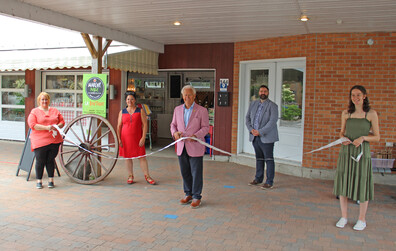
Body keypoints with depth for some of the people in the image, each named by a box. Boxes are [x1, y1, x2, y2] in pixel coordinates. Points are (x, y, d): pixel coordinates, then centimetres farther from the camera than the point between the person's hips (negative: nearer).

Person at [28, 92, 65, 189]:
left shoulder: (55, 111, 15)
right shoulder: (34, 112, 3)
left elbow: (62, 121, 15)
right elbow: (32, 125, -8)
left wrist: (57, 126, -7)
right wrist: (46, 127, -17)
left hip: (54, 140, 3)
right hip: (40, 141, -3)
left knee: (51, 160, 8)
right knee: (40, 161, 1)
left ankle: (51, 180, 17)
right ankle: (39, 181, 14)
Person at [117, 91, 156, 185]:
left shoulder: (140, 111, 3)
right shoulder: (122, 112, 8)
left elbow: (145, 125, -2)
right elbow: (119, 126, 9)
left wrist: (143, 138, -11)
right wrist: (119, 139, 1)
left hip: (137, 138, -2)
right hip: (125, 138, 2)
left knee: (142, 157, -2)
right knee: (127, 157, 7)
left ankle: (147, 176, 7)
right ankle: (130, 176, 20)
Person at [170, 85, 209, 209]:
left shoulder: (202, 110, -3)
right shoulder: (177, 109, 10)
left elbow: (205, 127, -4)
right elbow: (173, 124, 15)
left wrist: (195, 136, -21)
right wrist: (174, 133, -7)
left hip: (195, 147, -4)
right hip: (181, 146, 4)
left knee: (196, 173, 0)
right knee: (185, 172, 12)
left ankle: (196, 197, 12)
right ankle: (188, 194, 27)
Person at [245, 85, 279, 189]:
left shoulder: (272, 106, -6)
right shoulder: (253, 104, 12)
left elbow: (273, 121, -16)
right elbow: (248, 118, 13)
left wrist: (260, 132, -19)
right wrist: (251, 129, -5)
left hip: (266, 137, -5)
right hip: (255, 137, 6)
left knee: (269, 159, -1)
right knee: (259, 158, 15)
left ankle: (269, 182, 5)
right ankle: (258, 179, 26)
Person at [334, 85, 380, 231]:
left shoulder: (371, 114, -2)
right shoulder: (346, 113, 7)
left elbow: (377, 137, 1)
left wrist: (363, 138, -16)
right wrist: (343, 139, -5)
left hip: (362, 152, -3)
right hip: (346, 152, 3)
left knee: (362, 184, 2)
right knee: (343, 183, 5)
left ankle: (362, 220, 19)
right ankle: (344, 217, 20)